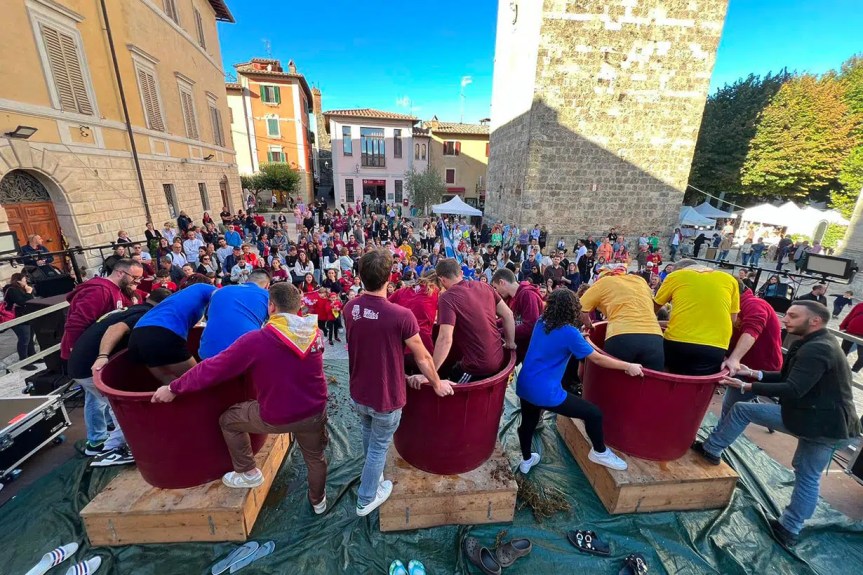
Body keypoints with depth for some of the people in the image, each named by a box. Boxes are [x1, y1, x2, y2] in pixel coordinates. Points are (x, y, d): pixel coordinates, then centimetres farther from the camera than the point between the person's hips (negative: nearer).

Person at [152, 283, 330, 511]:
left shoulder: (256, 340, -21)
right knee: (315, 457, 29)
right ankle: (318, 501, 51)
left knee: (229, 420, 24)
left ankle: (248, 473, 37)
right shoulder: (313, 332, -6)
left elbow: (213, 368, -12)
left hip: (276, 417, -4)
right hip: (315, 411, 4)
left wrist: (173, 388, 4)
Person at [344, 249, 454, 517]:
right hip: (385, 396, -6)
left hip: (358, 391, 6)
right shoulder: (401, 315, -29)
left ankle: (370, 476, 59)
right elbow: (423, 357, -17)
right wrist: (437, 384, 3)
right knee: (379, 447, 19)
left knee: (368, 435, 32)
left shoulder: (350, 308, -10)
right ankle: (366, 500, 42)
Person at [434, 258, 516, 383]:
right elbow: (508, 314, 7)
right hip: (498, 359, 7)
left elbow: (445, 339, -26)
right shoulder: (484, 286, 2)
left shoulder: (447, 298, -19)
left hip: (477, 366, -7)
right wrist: (510, 343, 17)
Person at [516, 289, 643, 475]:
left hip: (524, 386, 8)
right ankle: (599, 452, 30)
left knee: (528, 423, 27)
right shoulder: (569, 332, -16)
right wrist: (628, 366, 4)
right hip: (545, 393, -8)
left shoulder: (541, 322, 4)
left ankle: (526, 460, 46)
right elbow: (597, 359, -7)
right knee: (593, 413, 8)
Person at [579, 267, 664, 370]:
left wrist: (590, 326, 25)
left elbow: (580, 310, 9)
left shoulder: (604, 282, 14)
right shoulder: (640, 280, 27)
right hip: (654, 338, 4)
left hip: (622, 338, -4)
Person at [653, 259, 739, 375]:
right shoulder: (729, 279, 16)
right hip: (714, 347, 2)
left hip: (676, 342, -1)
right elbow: (733, 318, 18)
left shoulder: (675, 276, 11)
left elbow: (654, 307, 21)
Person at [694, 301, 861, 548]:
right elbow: (790, 377, 15)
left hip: (815, 421, -10)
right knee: (808, 477, 16)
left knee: (742, 409, 0)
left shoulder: (815, 349, -20)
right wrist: (755, 374, 7)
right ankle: (790, 529, 28)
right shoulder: (820, 344, 12)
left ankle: (711, 450, 11)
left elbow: (793, 390, -26)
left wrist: (747, 387, -24)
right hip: (831, 422, 10)